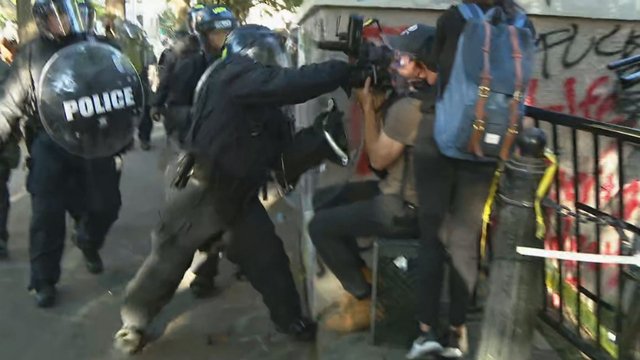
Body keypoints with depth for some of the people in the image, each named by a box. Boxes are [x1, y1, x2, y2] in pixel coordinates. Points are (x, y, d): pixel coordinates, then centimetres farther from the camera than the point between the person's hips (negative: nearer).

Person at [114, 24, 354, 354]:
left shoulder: (267, 110, 10)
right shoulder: (234, 75, -14)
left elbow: (286, 158, 6)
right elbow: (292, 84, -28)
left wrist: (323, 134, -5)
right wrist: (345, 68, -20)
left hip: (240, 198, 8)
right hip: (203, 194, -8)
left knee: (269, 258, 12)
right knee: (169, 258, 8)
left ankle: (290, 319, 31)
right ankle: (133, 321, 28)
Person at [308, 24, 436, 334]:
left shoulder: (409, 107, -26)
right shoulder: (430, 98, 5)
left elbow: (378, 158, -17)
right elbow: (390, 127, 12)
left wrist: (368, 106, -10)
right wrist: (379, 104, -4)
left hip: (407, 208, -10)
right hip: (408, 192, 10)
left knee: (320, 226, -7)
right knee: (326, 199, 17)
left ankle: (365, 301, 4)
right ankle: (361, 275, 21)